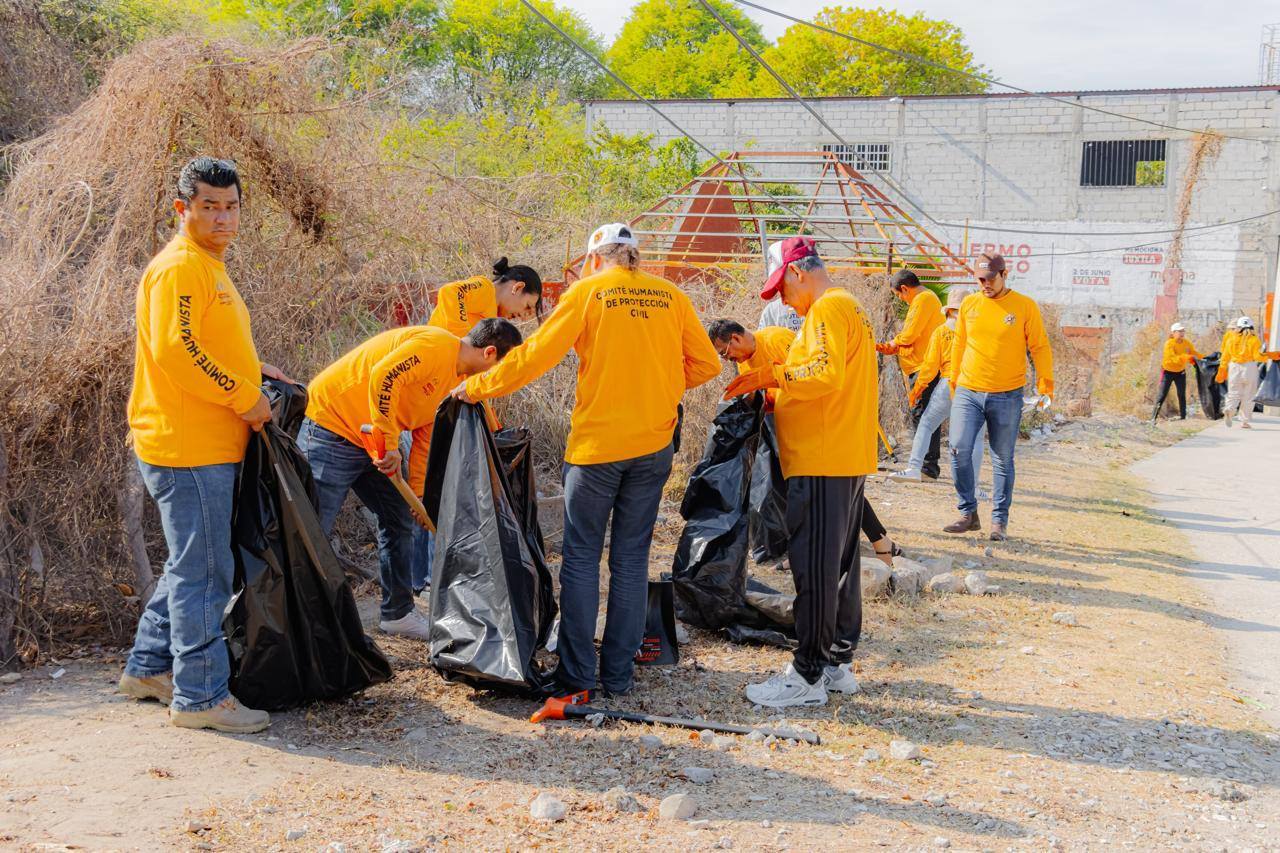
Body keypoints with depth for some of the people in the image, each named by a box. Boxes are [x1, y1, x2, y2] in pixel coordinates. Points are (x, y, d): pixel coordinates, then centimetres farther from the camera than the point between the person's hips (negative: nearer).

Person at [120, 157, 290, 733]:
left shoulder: (208, 267, 19)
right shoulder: (179, 266, -14)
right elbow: (175, 349, -24)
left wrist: (253, 370, 15)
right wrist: (245, 397, -18)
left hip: (210, 444, 10)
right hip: (188, 447, -10)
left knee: (191, 564, 19)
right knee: (203, 572, -5)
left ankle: (148, 668, 30)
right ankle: (201, 696, 3)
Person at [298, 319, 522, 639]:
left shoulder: (452, 374, 11)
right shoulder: (435, 345, -20)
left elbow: (426, 433, 16)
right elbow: (383, 377, -32)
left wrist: (417, 494, 14)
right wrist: (389, 443, -25)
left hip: (371, 441, 10)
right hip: (330, 424, -10)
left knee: (399, 522, 12)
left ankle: (397, 614, 23)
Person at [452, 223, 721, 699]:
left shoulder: (588, 291, -4)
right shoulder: (670, 296, 6)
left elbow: (534, 356, -6)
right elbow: (706, 364, 7)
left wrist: (475, 388, 5)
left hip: (597, 443, -3)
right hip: (654, 445, 4)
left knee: (582, 557, 6)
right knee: (631, 559, 10)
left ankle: (577, 674, 6)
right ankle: (619, 676, 14)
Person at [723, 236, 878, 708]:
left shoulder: (828, 309, -13)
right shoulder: (850, 307, 20)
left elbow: (826, 374, -25)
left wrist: (771, 375, -15)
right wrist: (785, 395, 16)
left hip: (821, 463, -11)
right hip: (850, 459, 11)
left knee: (814, 568, -6)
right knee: (841, 564, 14)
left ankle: (808, 677, -1)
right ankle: (839, 663, 23)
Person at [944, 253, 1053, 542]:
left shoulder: (1025, 306, -1)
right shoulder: (969, 304, 8)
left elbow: (1040, 347, 0)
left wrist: (1045, 382, -9)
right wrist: (954, 382, 17)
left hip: (1007, 397, -2)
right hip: (968, 393, 2)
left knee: (1002, 460, 3)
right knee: (959, 450, -8)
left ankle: (999, 521, 12)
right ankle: (968, 513, 5)